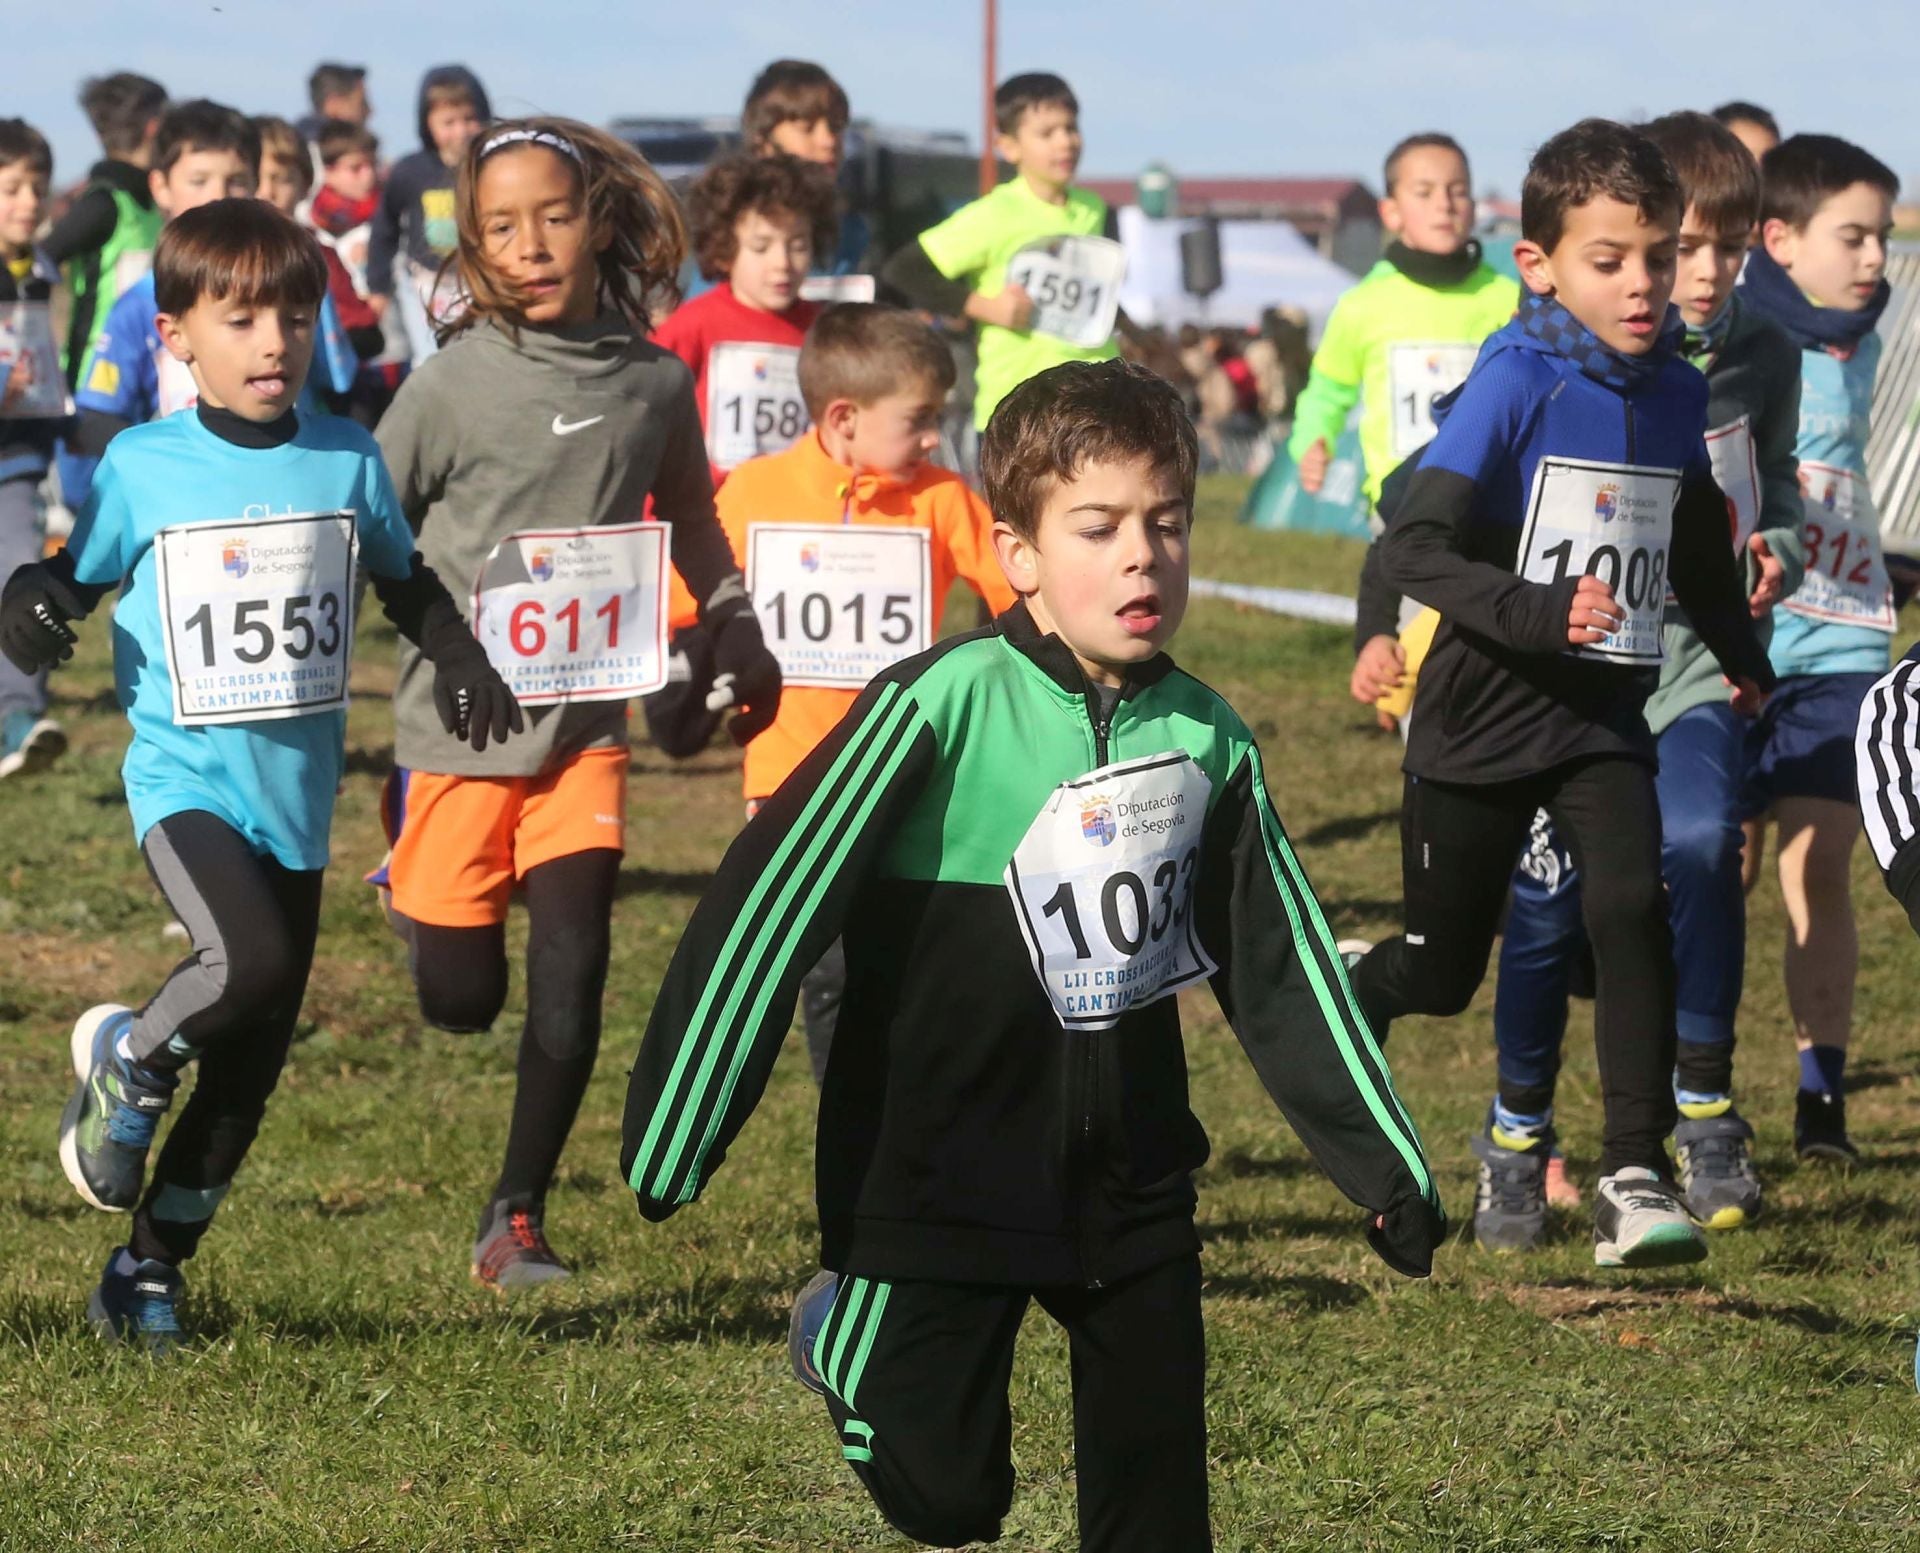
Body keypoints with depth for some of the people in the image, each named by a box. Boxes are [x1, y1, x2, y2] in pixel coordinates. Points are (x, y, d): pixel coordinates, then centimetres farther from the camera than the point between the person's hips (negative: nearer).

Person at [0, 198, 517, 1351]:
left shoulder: (349, 462, 2)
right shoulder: (142, 467, -5)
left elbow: (407, 582, 17)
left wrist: (462, 661, -1)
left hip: (299, 794, 4)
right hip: (185, 780, -4)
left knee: (253, 1063, 9)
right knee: (253, 959, -31)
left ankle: (152, 1267, 26)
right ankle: (126, 1066, 1)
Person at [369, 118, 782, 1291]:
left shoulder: (656, 380, 0)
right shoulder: (456, 383, -10)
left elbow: (688, 515, 19)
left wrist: (736, 621, 10)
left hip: (588, 722, 2)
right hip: (458, 726, -2)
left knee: (572, 972, -10)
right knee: (461, 999, 6)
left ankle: (520, 1217, 3)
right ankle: (415, 875, 43)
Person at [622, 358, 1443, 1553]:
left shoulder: (1208, 743, 1)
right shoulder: (939, 709, -16)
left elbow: (1282, 967, 10)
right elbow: (772, 904, -15)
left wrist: (1388, 1171, 11)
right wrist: (676, 1137, -17)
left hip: (1132, 1185, 5)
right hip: (936, 1178, -5)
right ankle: (851, 1340, 31)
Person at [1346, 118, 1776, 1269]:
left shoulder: (1676, 393, 3)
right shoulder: (1516, 384, -15)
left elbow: (1698, 547, 21)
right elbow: (1413, 548, -22)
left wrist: (1743, 658, 29)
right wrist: (1539, 614, -32)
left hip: (1606, 719, 4)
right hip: (1487, 718, -4)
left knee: (1632, 911, -19)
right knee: (1440, 969, 8)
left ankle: (1636, 1175, -17)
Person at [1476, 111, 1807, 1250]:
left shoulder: (1762, 354, 2)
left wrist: (1777, 557, -3)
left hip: (1701, 655, 1)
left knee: (1698, 844, -22)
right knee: (1550, 896, -2)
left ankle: (1707, 1113, -6)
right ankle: (1518, 1136, 20)